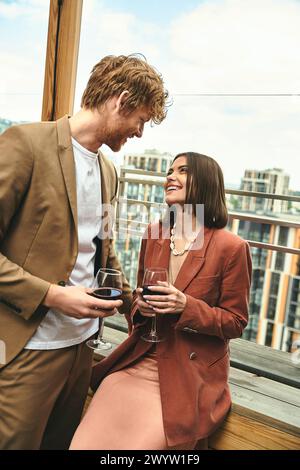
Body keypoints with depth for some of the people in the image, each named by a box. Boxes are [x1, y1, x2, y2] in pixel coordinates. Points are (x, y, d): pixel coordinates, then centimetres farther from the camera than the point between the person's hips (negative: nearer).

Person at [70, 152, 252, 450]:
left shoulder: (231, 247, -11)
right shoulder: (154, 235, 6)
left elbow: (235, 323, -4)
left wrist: (187, 306, -20)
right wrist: (140, 306, -5)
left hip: (190, 376, -4)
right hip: (137, 363, 4)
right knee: (85, 443, -9)